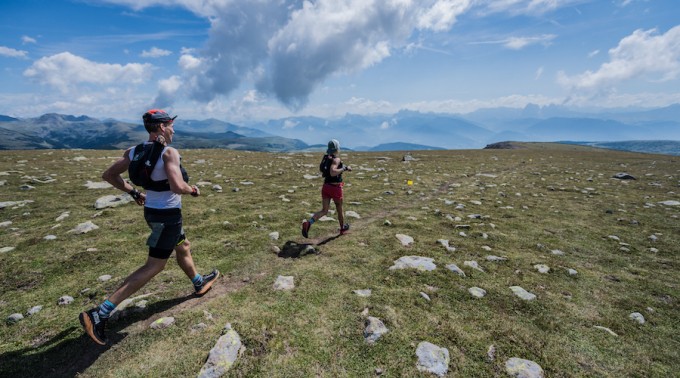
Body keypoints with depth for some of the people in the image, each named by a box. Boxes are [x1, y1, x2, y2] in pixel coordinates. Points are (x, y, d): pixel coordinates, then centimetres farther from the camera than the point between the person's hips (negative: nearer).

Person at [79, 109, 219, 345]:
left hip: (152, 211, 9)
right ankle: (100, 313, 4)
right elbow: (177, 187, -31)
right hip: (167, 215, -9)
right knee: (154, 267, 2)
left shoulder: (135, 151, 3)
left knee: (183, 247, 25)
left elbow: (109, 175, 7)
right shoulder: (169, 152, -20)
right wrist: (193, 191, -11)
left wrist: (134, 193, 15)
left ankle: (199, 284, 45)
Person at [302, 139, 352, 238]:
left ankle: (308, 223, -17)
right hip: (335, 188, -6)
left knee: (324, 211, 7)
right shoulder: (336, 159, -16)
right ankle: (343, 228, 38)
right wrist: (344, 168, -20)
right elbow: (332, 173, -31)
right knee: (339, 209, 17)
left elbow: (321, 169, 23)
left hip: (326, 187, 6)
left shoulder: (325, 157, 7)